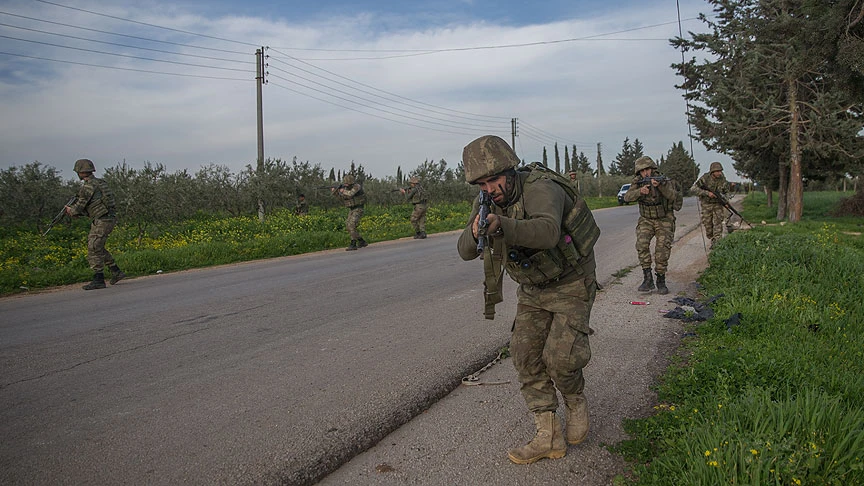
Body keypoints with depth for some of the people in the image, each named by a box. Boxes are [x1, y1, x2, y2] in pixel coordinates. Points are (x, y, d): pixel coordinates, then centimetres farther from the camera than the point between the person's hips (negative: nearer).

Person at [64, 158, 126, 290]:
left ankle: (98, 280, -3)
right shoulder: (100, 182, 16)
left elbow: (79, 206, -6)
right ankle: (116, 272, 19)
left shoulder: (88, 187, -14)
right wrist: (76, 213, 18)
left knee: (94, 249, -5)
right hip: (108, 219, 10)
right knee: (97, 247, 19)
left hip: (102, 222, -10)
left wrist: (70, 210, 15)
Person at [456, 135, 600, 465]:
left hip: (570, 285, -6)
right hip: (531, 289, 7)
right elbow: (465, 251, -14)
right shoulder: (487, 202, -6)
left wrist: (502, 226, -66)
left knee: (560, 356, -16)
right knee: (526, 355, -1)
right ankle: (548, 437, 9)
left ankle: (576, 402, 18)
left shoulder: (540, 189, -29)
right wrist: (475, 233, -37)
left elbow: (548, 232, -50)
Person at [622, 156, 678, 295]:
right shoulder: (638, 182, -5)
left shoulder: (664, 180, -13)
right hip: (646, 220, 2)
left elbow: (673, 196, -31)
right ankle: (647, 278, -16)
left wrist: (660, 185, -47)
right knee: (642, 244, -20)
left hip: (664, 221, -2)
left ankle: (661, 281, 5)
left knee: (662, 249, -11)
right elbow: (627, 197, -18)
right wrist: (640, 191, -36)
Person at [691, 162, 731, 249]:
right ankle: (711, 238, 26)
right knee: (707, 224, 2)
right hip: (706, 204, -1)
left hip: (718, 203, 1)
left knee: (718, 222, -11)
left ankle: (716, 242, -10)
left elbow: (726, 192, 8)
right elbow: (693, 188, -24)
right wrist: (707, 193, -30)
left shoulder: (723, 179, -8)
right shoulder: (705, 178, -19)